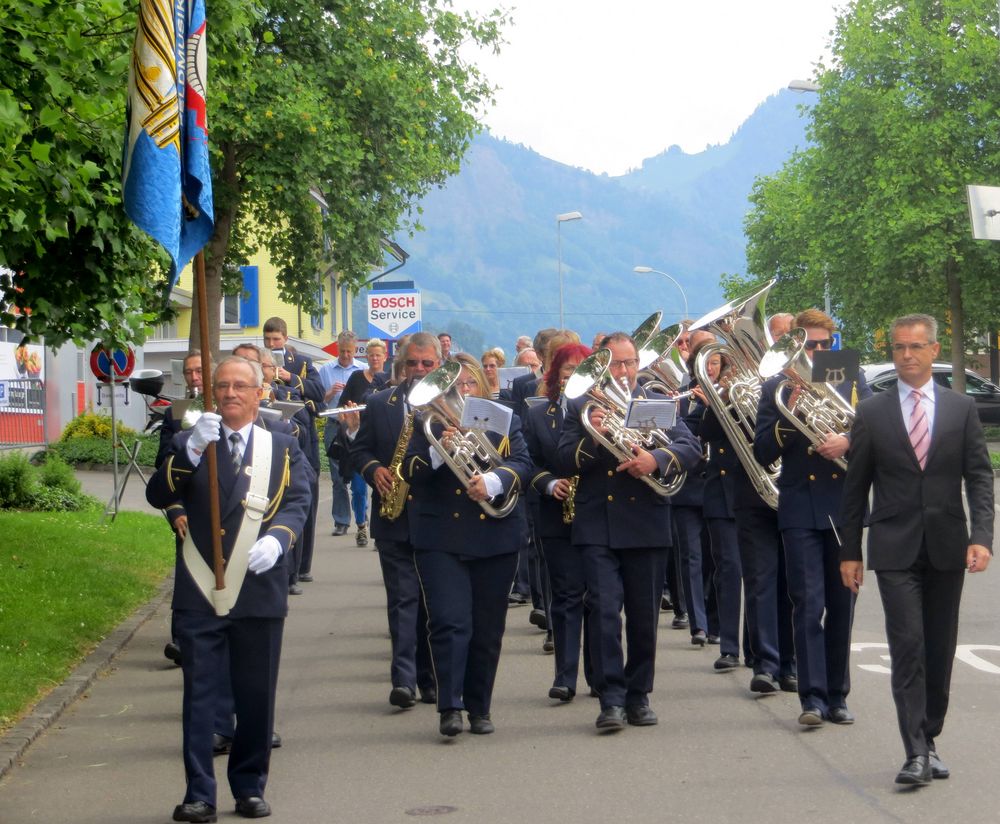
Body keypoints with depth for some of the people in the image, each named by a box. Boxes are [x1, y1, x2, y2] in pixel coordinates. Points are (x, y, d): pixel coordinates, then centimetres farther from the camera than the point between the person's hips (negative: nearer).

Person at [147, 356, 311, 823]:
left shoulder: (282, 448, 11)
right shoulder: (189, 444, 9)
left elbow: (296, 502, 0)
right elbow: (157, 496, -6)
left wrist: (276, 537, -21)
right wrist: (192, 450, -21)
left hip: (259, 590, 1)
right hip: (199, 592, -1)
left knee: (256, 696, 7)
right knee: (200, 694, 0)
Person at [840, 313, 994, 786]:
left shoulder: (961, 409, 6)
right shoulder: (871, 414, 4)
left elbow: (979, 477, 2)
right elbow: (856, 486, 7)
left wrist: (981, 537, -10)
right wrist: (850, 551, 5)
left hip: (947, 547, 2)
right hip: (895, 548, -2)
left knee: (939, 650, 8)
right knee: (907, 646, -10)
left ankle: (930, 741, 19)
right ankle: (916, 752, -13)